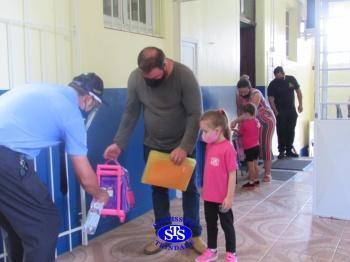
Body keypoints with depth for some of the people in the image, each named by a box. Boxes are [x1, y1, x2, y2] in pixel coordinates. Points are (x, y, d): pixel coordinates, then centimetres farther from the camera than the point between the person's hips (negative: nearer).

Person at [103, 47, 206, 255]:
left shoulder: (184, 76, -23)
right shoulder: (135, 78, -14)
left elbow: (195, 115, -21)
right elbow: (131, 113, -4)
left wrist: (184, 147, -27)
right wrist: (118, 143, -10)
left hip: (182, 146, -2)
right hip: (153, 146, 3)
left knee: (189, 189, 8)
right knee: (158, 190, 10)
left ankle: (195, 235, 24)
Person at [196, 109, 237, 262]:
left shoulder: (228, 148, -20)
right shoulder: (209, 146, 2)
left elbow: (232, 174, -17)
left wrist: (229, 197, -15)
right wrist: (205, 189, 14)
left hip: (223, 197, -7)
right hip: (209, 196, 7)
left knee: (227, 225, 11)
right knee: (210, 224, 19)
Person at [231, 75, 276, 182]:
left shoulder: (256, 94, -31)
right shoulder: (239, 95, -13)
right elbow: (240, 110, -8)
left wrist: (236, 121, -49)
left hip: (267, 120, -5)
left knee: (265, 146, -6)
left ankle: (267, 173, -2)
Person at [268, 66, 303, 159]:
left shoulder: (291, 79, -2)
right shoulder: (273, 84, -11)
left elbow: (298, 91, 8)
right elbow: (271, 99, -13)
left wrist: (300, 104, 2)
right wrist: (275, 112, -19)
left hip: (291, 110, 3)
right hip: (280, 111, -3)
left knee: (291, 131, 7)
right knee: (281, 131, -5)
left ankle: (289, 150, 17)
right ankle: (281, 151, 2)